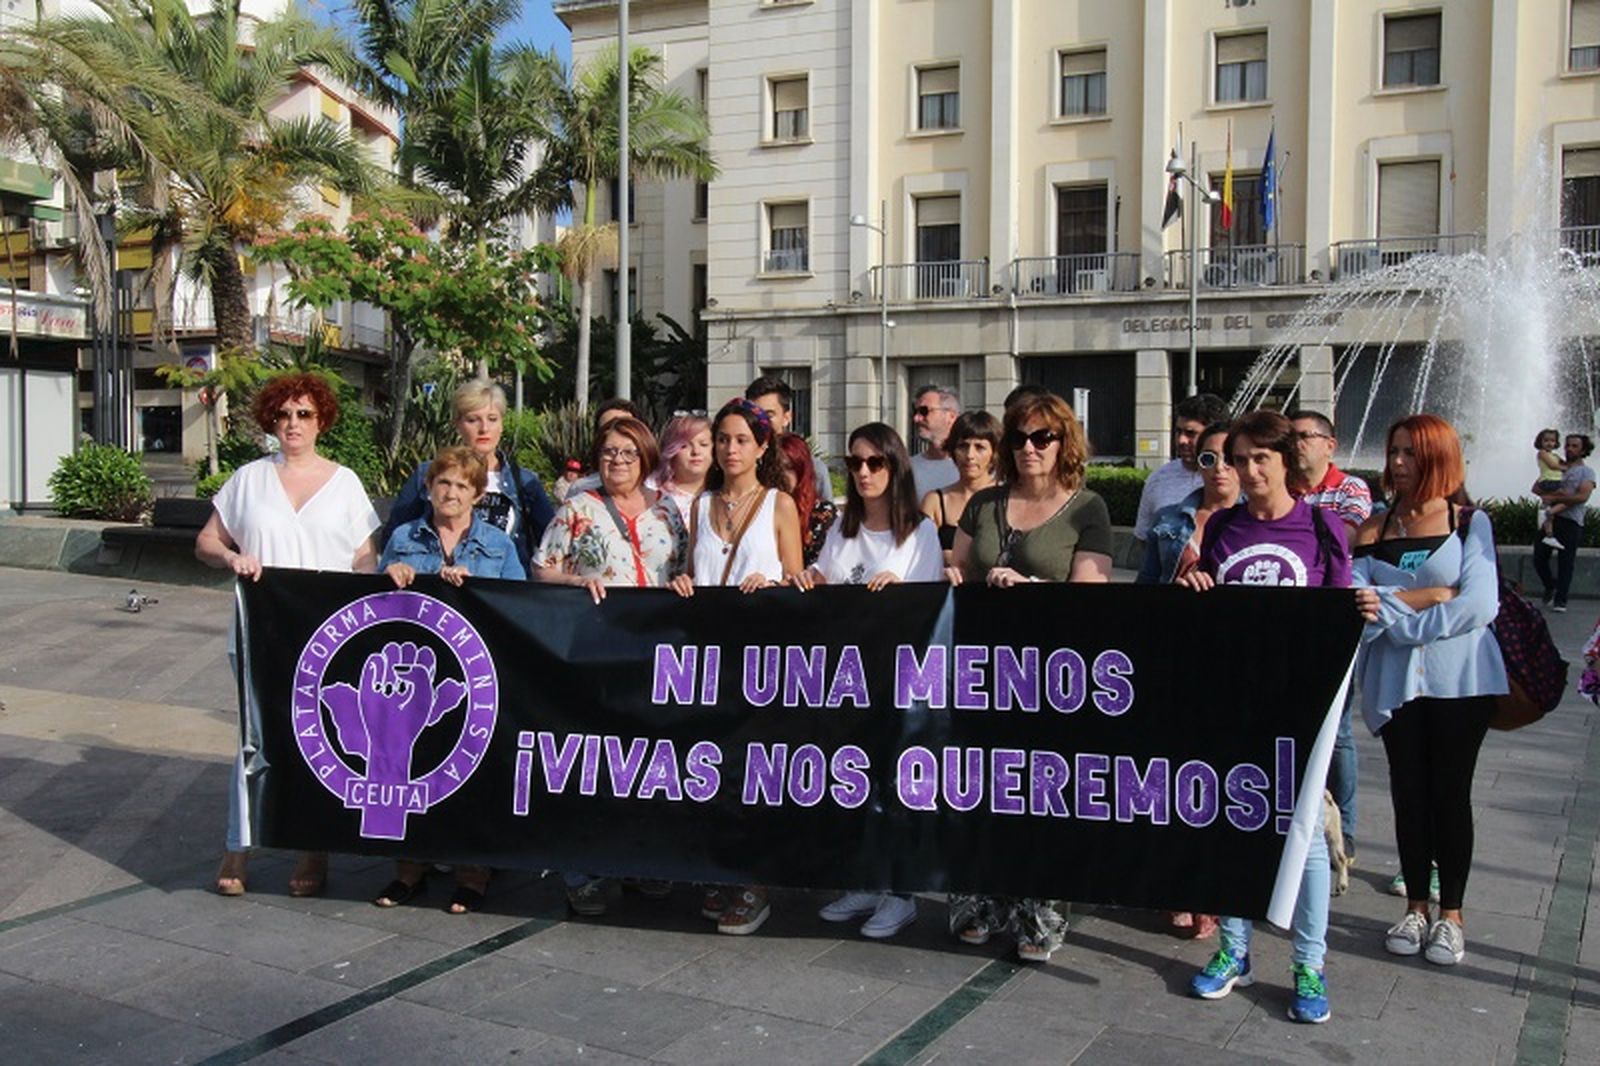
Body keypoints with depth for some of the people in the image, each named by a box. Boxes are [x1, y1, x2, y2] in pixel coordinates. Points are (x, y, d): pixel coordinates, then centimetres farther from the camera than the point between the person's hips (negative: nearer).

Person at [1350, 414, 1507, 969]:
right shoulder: (1374, 528, 7)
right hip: (1394, 681, 2)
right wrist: (1425, 597, -15)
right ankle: (1416, 907, 22)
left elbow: (1479, 605, -13)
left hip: (1459, 678, -2)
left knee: (1450, 792, 4)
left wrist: (1396, 615, -14)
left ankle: (1451, 913, 18)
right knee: (1409, 792, 8)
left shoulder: (1471, 522, 0)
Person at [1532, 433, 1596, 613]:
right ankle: (1550, 586, 27)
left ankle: (1560, 600, 1)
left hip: (1571, 520, -4)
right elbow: (1536, 489, 7)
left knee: (1566, 562, -4)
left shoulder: (1586, 472, 6)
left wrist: (1554, 498, -12)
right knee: (1539, 557, 1)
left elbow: (1582, 497, -10)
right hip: (1550, 518, 4)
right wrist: (1557, 493, -11)